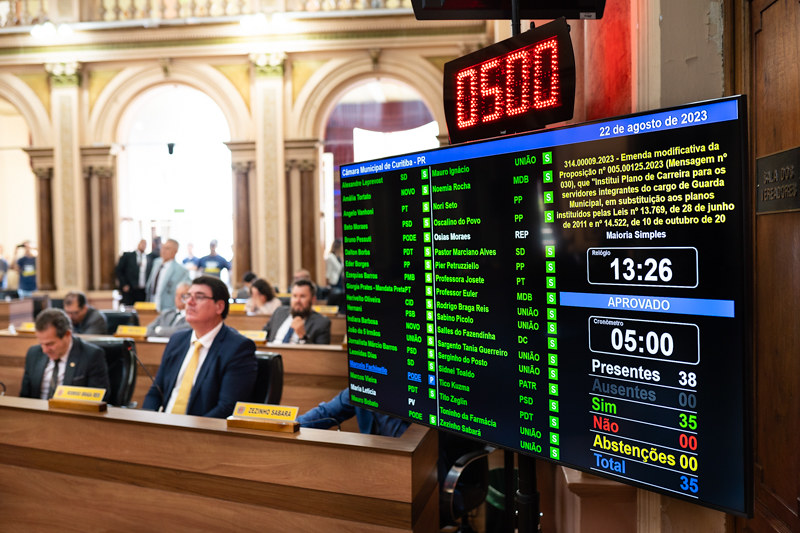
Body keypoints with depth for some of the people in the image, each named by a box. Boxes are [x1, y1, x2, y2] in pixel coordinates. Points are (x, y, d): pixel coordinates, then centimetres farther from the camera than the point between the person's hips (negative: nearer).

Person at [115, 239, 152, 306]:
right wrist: (124, 285, -6)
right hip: (129, 291, -2)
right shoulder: (127, 255, 5)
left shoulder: (149, 258, 13)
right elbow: (119, 270, 2)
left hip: (143, 292, 2)